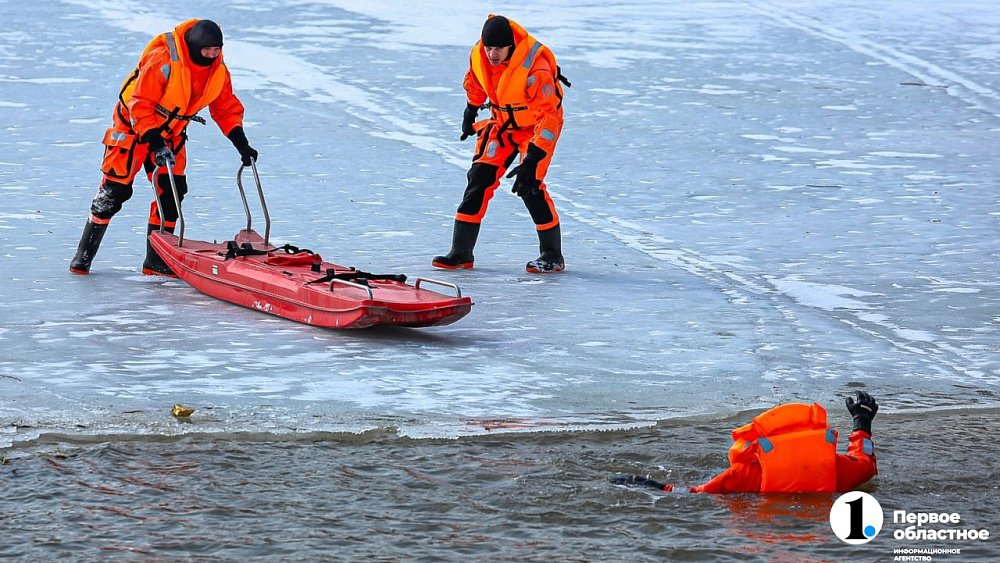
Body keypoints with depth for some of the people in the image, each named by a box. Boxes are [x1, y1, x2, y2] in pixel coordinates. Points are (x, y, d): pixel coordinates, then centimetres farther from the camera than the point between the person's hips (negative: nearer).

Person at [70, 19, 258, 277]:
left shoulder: (218, 70, -10)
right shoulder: (163, 61, -31)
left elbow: (226, 108, 2)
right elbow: (140, 105, -30)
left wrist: (241, 144, -8)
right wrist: (155, 143, -36)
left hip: (171, 134, 6)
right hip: (133, 127, -6)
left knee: (172, 191, -3)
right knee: (114, 190, -5)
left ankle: (156, 260, 7)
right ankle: (84, 255, 6)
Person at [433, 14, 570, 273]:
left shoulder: (535, 68, -35)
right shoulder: (478, 54, -15)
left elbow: (549, 116, -36)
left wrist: (533, 157, -42)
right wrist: (471, 109, 22)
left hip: (537, 125, -6)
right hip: (502, 122, 6)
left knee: (530, 185, -18)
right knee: (480, 177, -4)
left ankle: (552, 255, -4)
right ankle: (461, 252, 1)